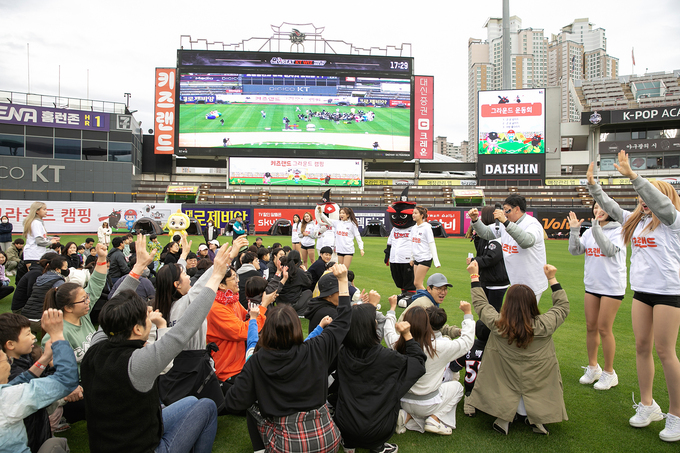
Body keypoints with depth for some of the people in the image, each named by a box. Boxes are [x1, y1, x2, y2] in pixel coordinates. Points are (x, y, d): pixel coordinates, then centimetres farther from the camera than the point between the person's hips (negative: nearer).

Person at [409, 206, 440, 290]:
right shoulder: (414, 228, 9)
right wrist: (412, 258, 21)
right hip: (417, 259, 7)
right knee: (417, 284, 8)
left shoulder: (426, 228, -11)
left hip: (425, 259, -7)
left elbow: (432, 244, -12)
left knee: (417, 283, -9)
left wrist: (436, 261, -14)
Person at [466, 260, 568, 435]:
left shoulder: (497, 324, -19)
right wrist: (552, 279, 7)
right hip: (538, 387, 1)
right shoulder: (544, 325, -18)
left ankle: (505, 415, 6)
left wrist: (474, 276, 9)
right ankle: (536, 415, 8)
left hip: (506, 386, 0)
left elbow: (480, 303, 0)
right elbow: (563, 306, 2)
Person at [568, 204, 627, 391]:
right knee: (591, 327, 11)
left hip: (612, 287, -5)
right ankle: (593, 367, 27)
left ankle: (609, 373, 15)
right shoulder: (590, 231, 7)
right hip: (592, 285, 5)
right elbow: (575, 250, 0)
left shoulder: (618, 230, -8)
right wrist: (574, 230, -11)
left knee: (604, 329, -1)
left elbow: (610, 250, -25)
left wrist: (597, 228, -30)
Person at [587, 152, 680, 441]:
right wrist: (592, 184, 14)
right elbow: (610, 207, 19)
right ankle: (648, 405, 23)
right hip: (641, 290, 7)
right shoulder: (636, 220, 12)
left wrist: (632, 175, -31)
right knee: (642, 346, 10)